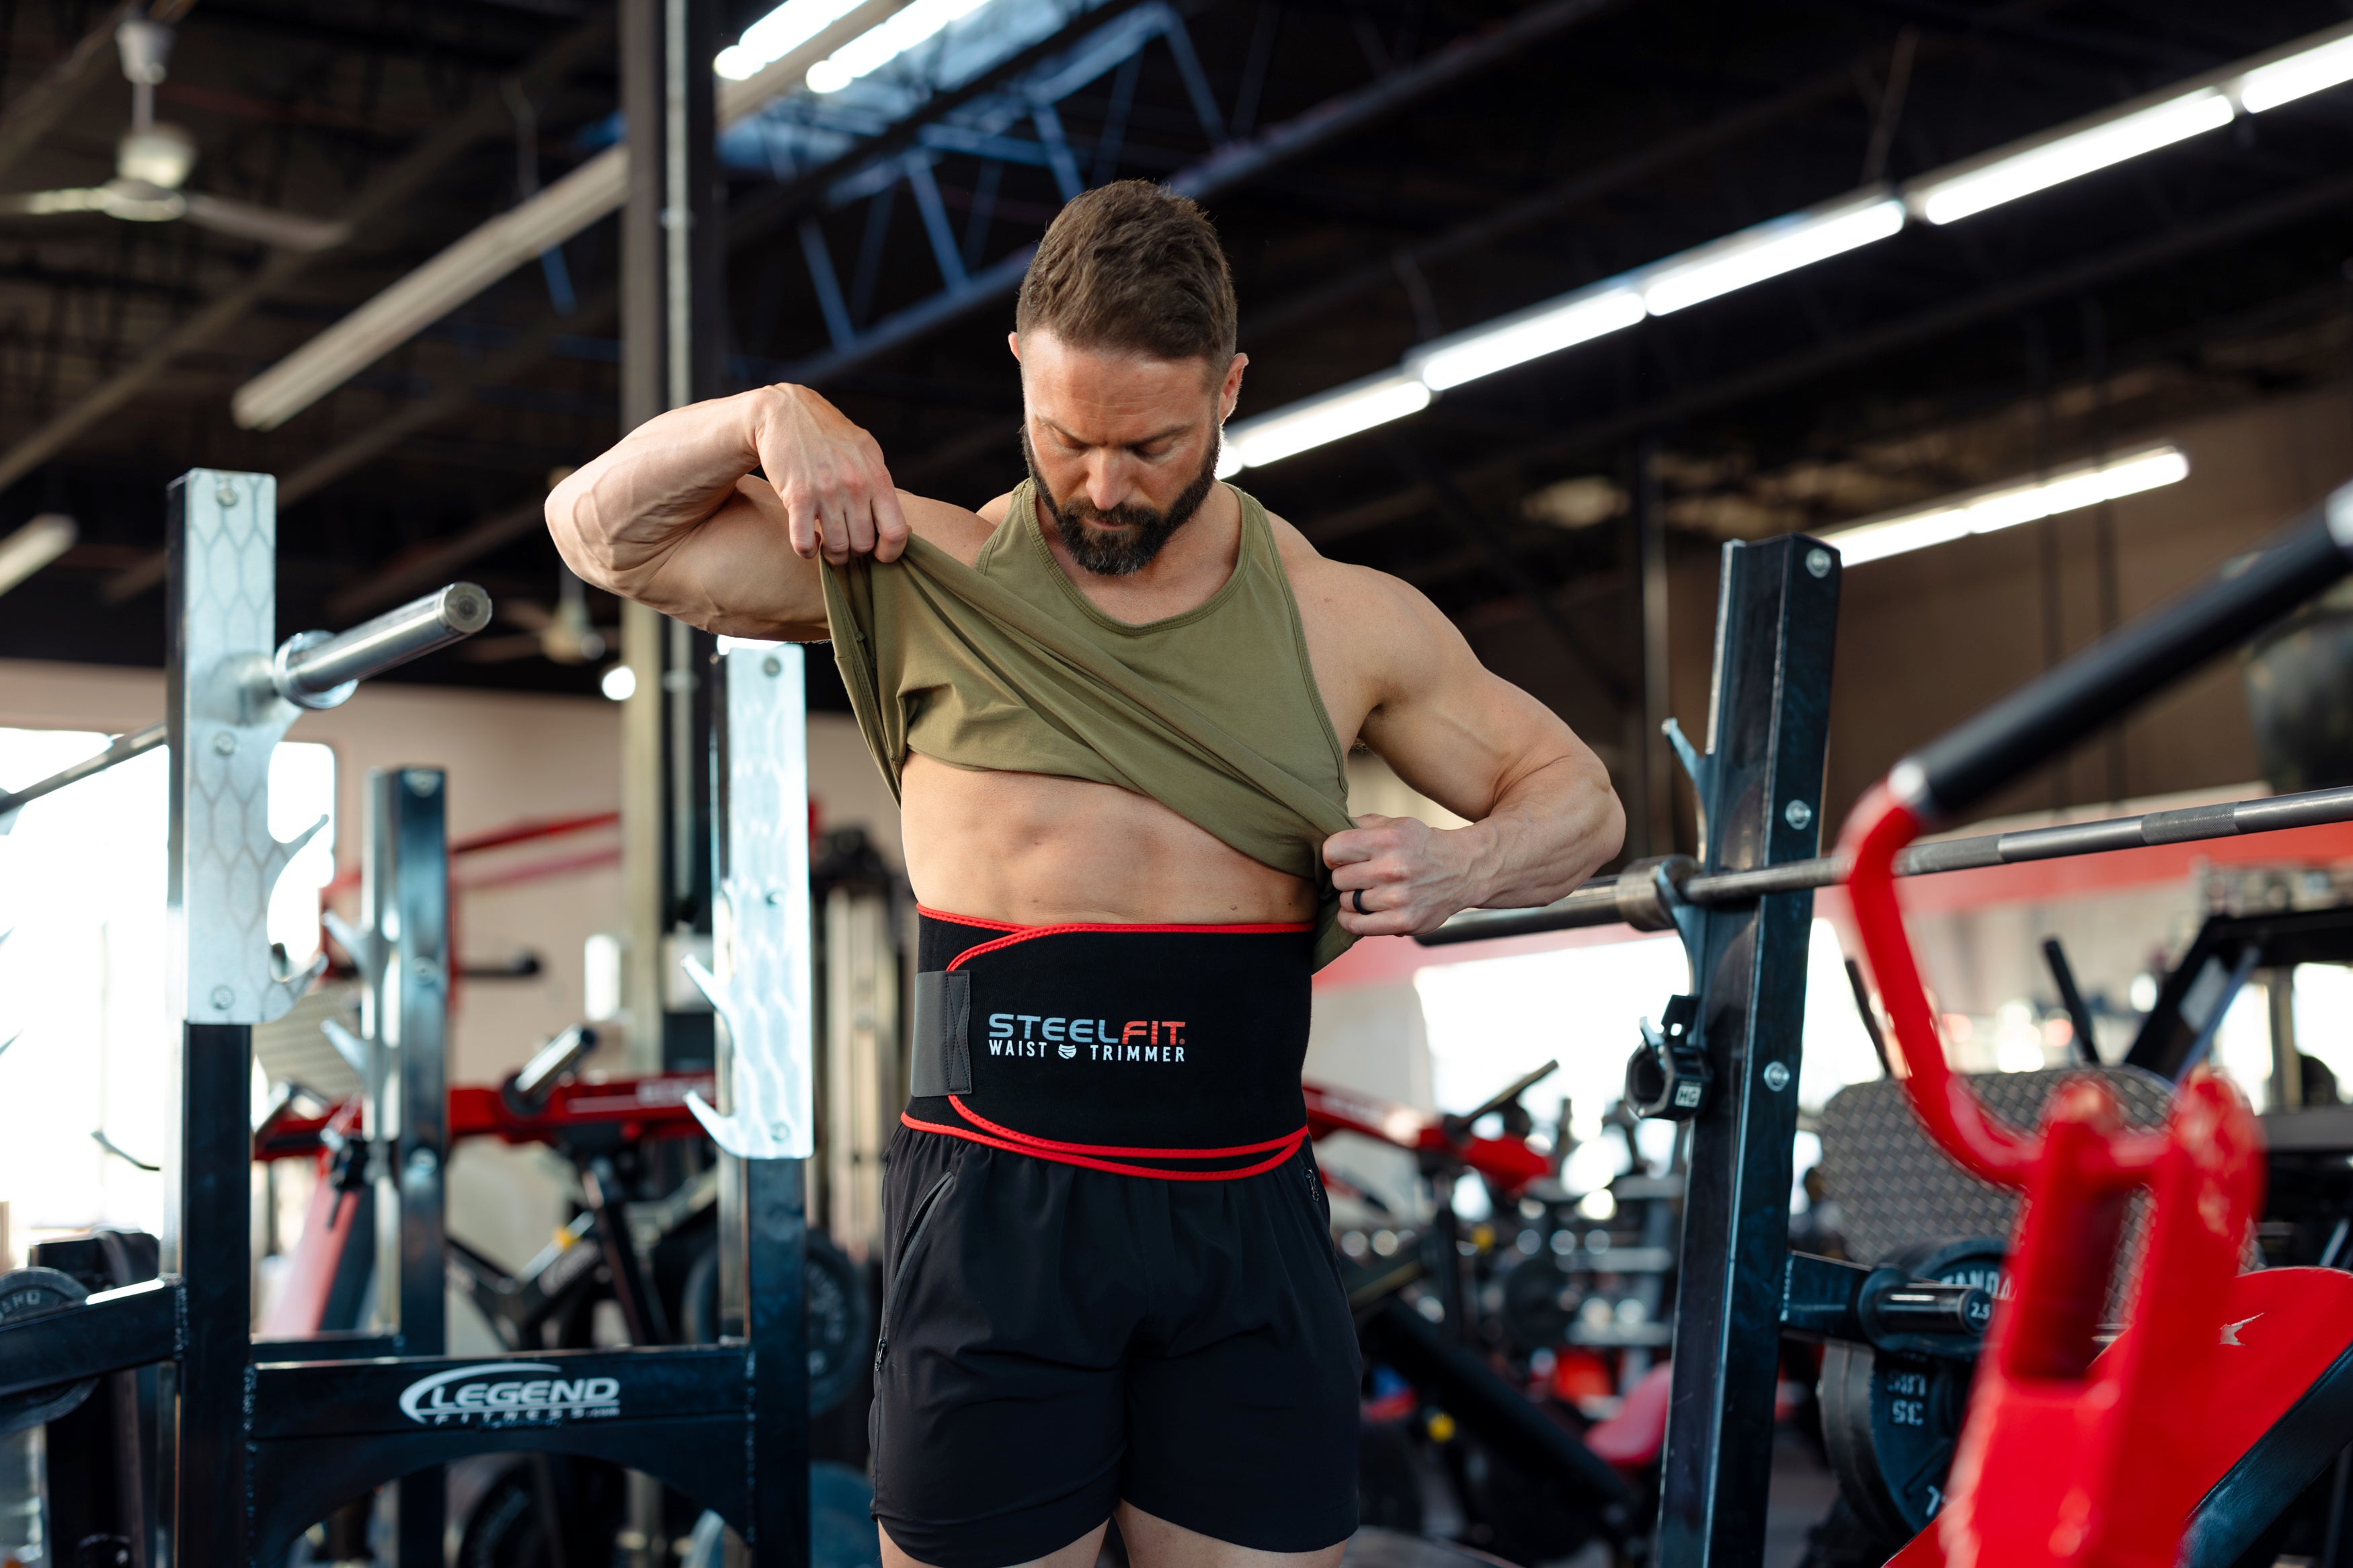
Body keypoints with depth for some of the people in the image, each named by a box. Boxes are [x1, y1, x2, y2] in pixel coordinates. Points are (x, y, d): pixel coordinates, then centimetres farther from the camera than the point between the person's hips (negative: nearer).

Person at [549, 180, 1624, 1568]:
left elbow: (1582, 798, 16)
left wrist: (1462, 868, -6)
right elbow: (600, 531, 8)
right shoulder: (925, 577, 3)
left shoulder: (1342, 620, 6)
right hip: (999, 1206, -1)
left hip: (1247, 1220, 2)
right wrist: (769, 415, -9)